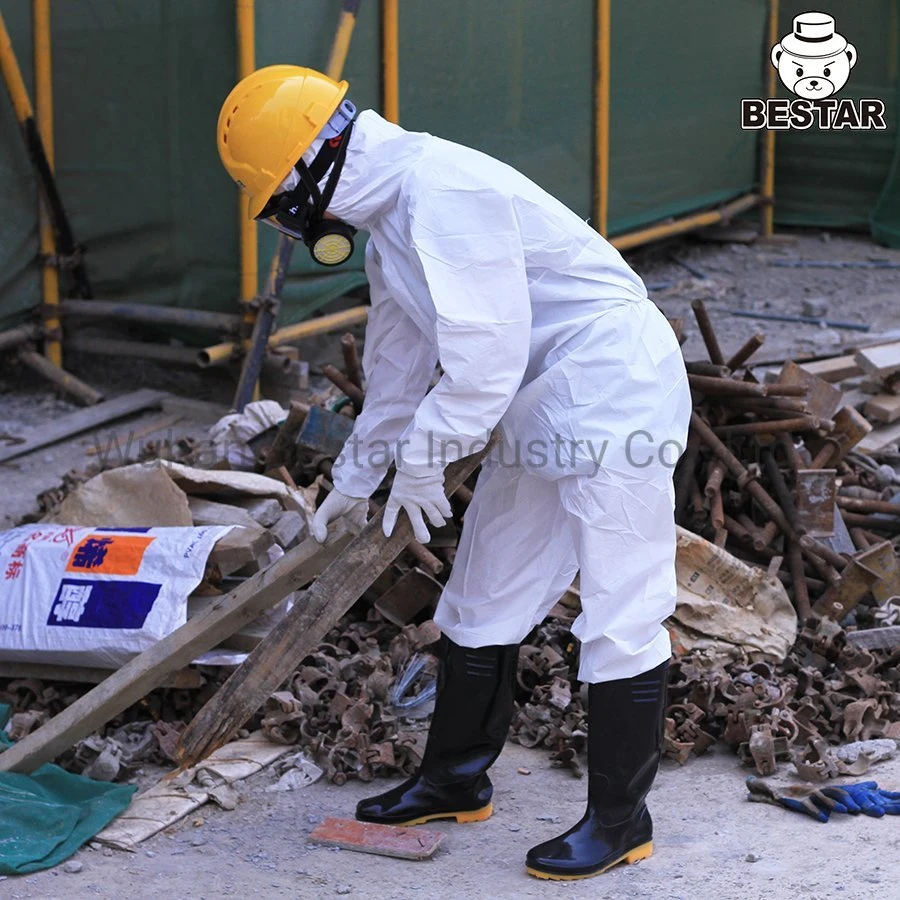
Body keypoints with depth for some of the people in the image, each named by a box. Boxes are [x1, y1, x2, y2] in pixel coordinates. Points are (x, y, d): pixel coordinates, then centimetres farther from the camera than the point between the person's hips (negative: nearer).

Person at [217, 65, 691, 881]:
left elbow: (484, 354, -26)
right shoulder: (389, 228, 11)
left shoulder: (444, 192, -22)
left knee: (620, 615, -4)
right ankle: (455, 781, 29)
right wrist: (355, 479, 32)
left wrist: (421, 460, -15)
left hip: (614, 395, -10)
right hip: (542, 414, 11)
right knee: (483, 598, 16)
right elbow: (397, 369, 24)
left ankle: (620, 819, 5)